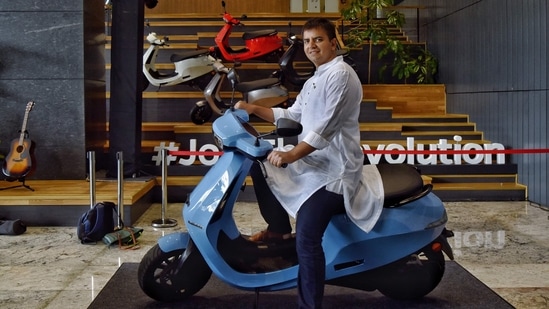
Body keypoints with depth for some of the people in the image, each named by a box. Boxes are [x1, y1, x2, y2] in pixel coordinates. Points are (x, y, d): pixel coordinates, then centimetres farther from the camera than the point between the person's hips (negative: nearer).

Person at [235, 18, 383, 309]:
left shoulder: (340, 74, -13)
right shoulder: (314, 81, 20)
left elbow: (327, 126, -23)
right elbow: (292, 116, 22)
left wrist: (291, 155, -28)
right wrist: (254, 109, 11)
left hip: (333, 170, -10)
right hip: (312, 160, 11)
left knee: (307, 239, -19)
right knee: (259, 163, 16)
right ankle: (279, 227, 22)